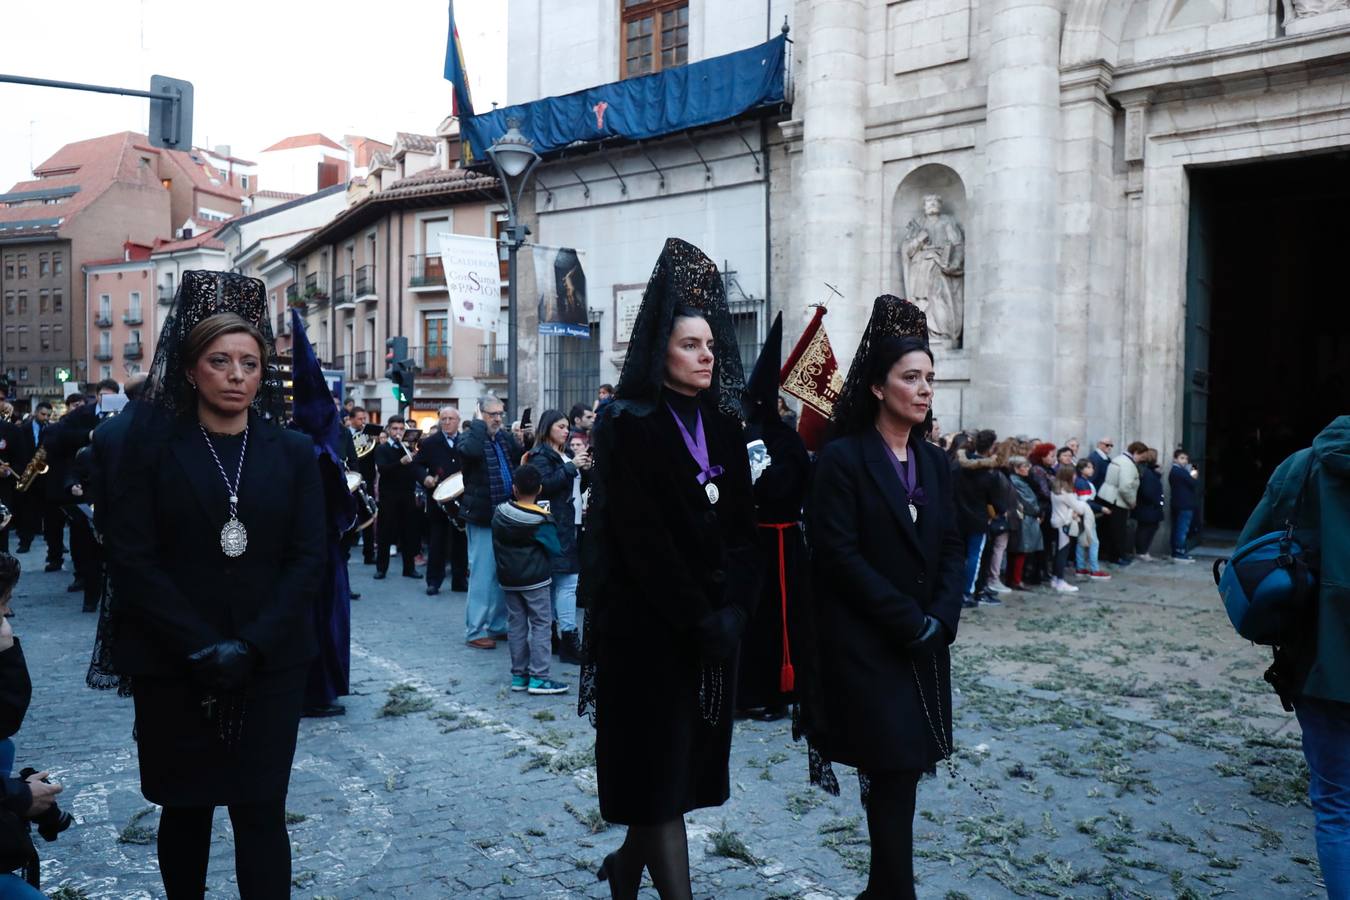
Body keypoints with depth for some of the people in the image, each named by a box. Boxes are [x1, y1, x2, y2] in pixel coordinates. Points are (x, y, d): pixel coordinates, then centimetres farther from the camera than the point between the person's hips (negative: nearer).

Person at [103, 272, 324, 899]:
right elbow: (131, 558, -6)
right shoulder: (152, 448, 0)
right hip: (172, 666, 0)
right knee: (185, 807, 12)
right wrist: (201, 647, -14)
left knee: (261, 810, 0)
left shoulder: (292, 453, 3)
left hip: (271, 665, 0)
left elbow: (308, 559, -1)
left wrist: (249, 646, -12)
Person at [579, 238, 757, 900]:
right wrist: (698, 619, -16)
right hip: (650, 628, -6)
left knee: (689, 759, 14)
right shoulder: (629, 427, -9)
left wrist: (734, 610, -8)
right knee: (661, 766, -1)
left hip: (714, 626, 6)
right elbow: (641, 539, -16)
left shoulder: (723, 428, 9)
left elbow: (742, 528, 6)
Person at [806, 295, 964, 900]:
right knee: (892, 772, -4)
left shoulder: (934, 462, 10)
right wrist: (908, 622, -14)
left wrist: (939, 619, -7)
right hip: (866, 645, -6)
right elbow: (840, 557, -15)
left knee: (902, 769, 10)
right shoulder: (842, 458, -9)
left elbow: (952, 549, 9)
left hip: (926, 645, 6)